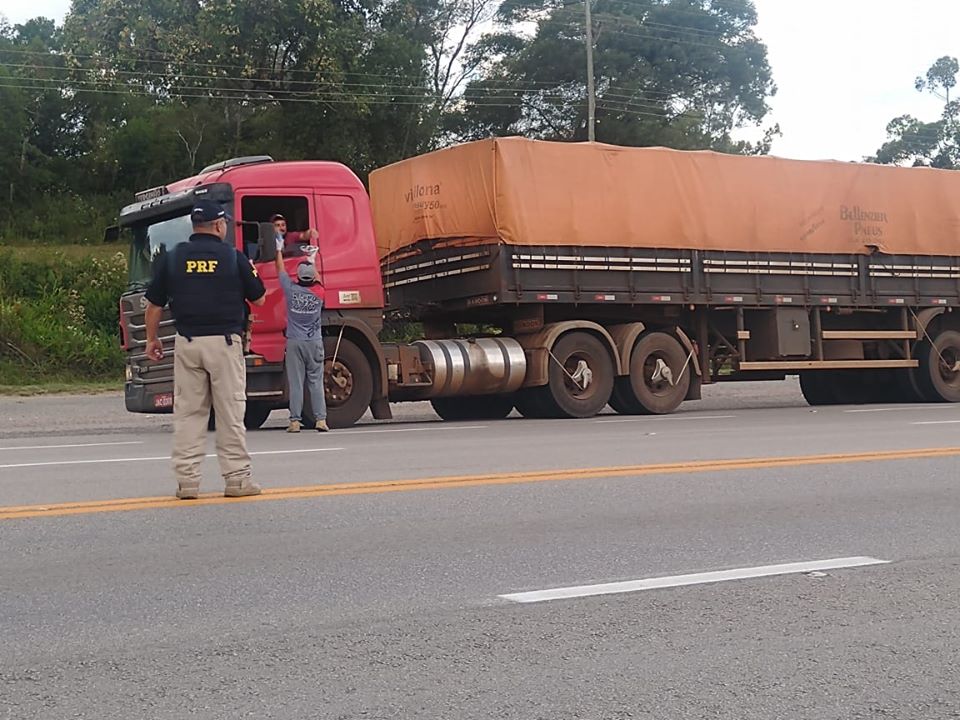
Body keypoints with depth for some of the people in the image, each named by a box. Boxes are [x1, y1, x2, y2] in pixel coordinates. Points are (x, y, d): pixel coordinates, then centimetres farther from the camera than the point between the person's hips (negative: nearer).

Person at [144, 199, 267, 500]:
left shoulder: (171, 258, 4)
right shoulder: (233, 257, -2)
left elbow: (154, 304, 9)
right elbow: (259, 299, 6)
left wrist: (152, 339, 22)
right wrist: (250, 271, 24)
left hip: (187, 342, 3)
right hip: (224, 342, -2)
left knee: (187, 412, 7)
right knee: (230, 412, 2)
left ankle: (186, 480, 6)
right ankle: (236, 478, 4)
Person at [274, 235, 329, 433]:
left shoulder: (291, 290, -5)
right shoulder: (319, 293, -2)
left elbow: (281, 270, 11)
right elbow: (316, 282, 22)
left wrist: (279, 250, 25)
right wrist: (312, 260, 32)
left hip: (294, 342, -1)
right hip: (314, 343, 1)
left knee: (295, 383, -1)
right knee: (316, 382, 2)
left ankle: (295, 421, -3)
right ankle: (321, 419, -3)